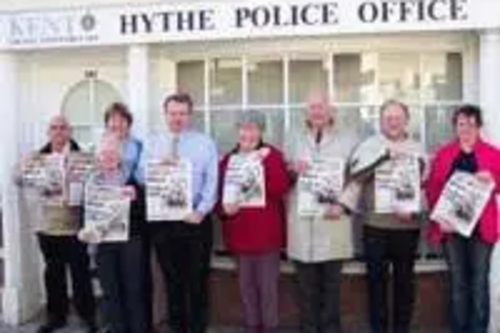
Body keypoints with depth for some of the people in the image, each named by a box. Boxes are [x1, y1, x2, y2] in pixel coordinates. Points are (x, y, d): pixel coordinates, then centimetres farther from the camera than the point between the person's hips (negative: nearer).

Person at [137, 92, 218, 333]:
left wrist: (200, 212, -14)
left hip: (195, 219, -2)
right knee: (172, 278, 12)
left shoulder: (205, 143, 3)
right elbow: (141, 177, 1)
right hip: (162, 220, 2)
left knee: (197, 279, 6)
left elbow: (211, 182, -4)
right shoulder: (152, 144, 10)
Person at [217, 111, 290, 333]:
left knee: (267, 285, 3)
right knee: (246, 286, 11)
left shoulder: (272, 156, -1)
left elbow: (281, 188, -15)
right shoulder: (228, 159, 8)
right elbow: (220, 193, 9)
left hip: (267, 231, -3)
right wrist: (224, 208, -12)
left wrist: (267, 161, -23)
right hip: (239, 232, 3)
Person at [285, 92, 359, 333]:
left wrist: (342, 204, -12)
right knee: (306, 284, 6)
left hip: (333, 218, -1)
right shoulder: (294, 140, 17)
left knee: (331, 282, 3)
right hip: (301, 220, 2)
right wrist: (293, 171, -8)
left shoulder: (348, 140, 9)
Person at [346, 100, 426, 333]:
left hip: (408, 225, 2)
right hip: (376, 224, -2)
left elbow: (427, 185, 7)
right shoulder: (368, 146, 3)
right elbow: (355, 176, -12)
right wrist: (384, 156, -20)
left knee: (405, 279, 10)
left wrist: (414, 209, -11)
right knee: (377, 279, 4)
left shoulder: (417, 150, 10)